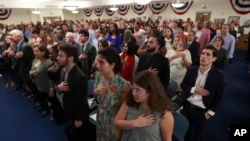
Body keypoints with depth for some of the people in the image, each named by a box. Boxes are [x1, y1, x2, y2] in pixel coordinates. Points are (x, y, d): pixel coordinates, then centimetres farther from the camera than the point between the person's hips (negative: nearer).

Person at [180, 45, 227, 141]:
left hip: (202, 111, -3)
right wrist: (194, 89, -15)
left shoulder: (219, 75, -14)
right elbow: (183, 85, 3)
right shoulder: (191, 70, -3)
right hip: (186, 107, 3)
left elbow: (219, 97, -7)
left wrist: (210, 113, -9)